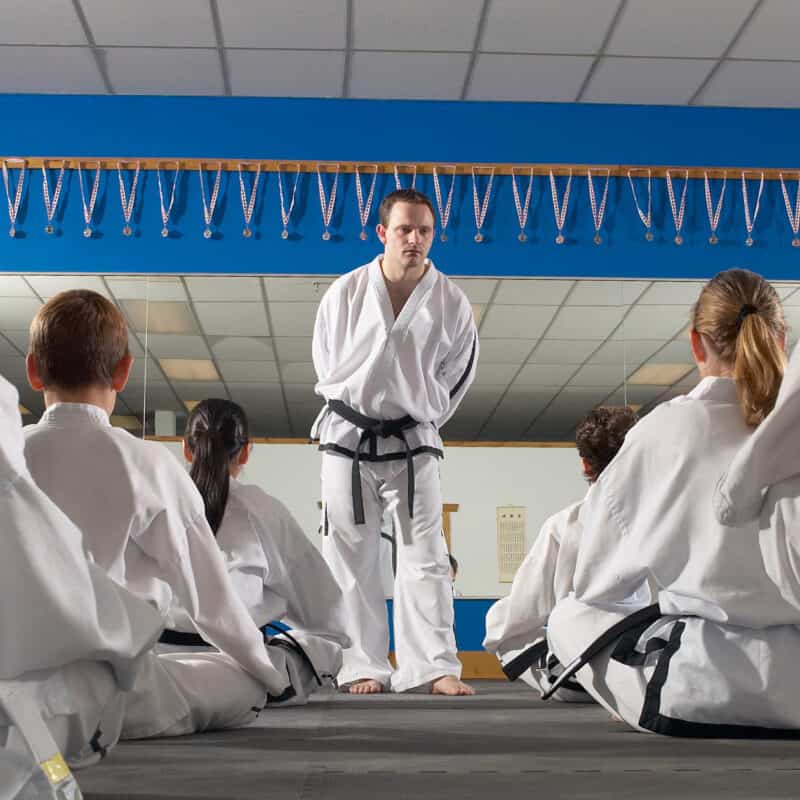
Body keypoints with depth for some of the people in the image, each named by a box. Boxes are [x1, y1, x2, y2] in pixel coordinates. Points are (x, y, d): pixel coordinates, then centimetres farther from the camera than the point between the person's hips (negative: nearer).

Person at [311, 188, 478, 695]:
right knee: (352, 561, 4)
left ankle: (436, 669, 0)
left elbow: (457, 374, 8)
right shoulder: (346, 292, -6)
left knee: (426, 557, -4)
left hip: (413, 442, 0)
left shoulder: (451, 303, -5)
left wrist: (419, 420, 11)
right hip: (348, 438, 0)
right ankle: (365, 668, 14)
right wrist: (357, 410, 11)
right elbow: (327, 363, 7)